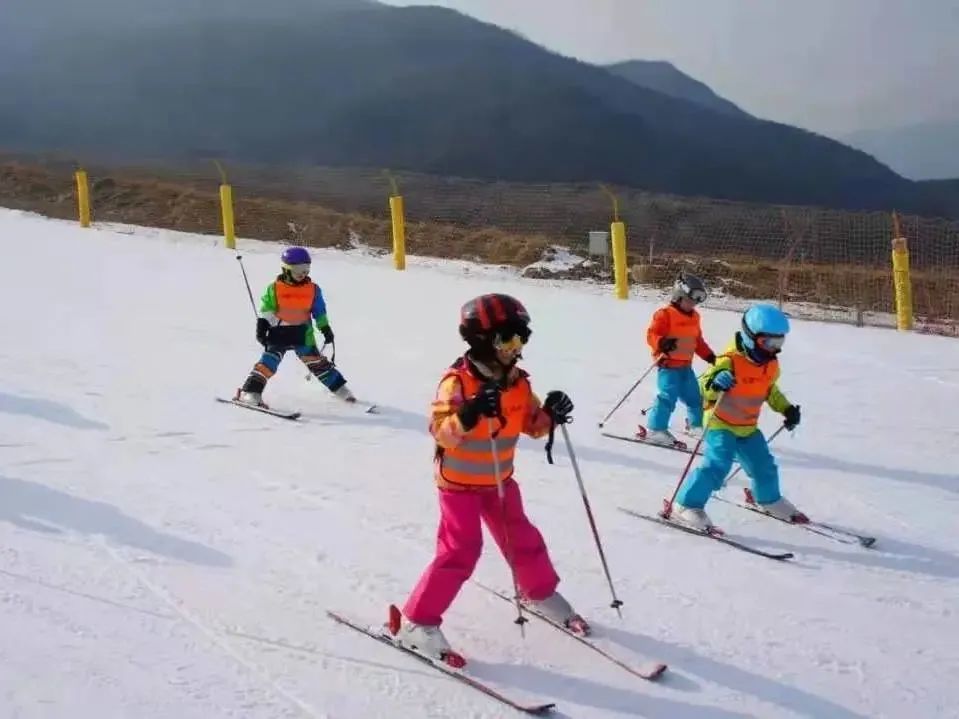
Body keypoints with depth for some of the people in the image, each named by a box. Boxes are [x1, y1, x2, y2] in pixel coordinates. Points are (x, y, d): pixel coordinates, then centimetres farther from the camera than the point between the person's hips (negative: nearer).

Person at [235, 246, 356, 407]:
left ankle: (340, 389, 18)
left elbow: (319, 311, 11)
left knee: (317, 362, 7)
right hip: (279, 333, -2)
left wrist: (326, 328, 7)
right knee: (268, 363, -14)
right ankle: (250, 393, -14)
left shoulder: (313, 289, 2)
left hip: (303, 334, 2)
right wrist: (262, 327, -8)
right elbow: (265, 310, 0)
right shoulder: (274, 288, -4)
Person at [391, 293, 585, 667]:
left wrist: (550, 414, -14)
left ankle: (541, 593, 43)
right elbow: (441, 431, -31)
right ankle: (416, 622, -2)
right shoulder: (458, 381, -23)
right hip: (459, 482, -6)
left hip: (499, 480, 6)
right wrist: (469, 414, -49)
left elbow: (532, 424, 7)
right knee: (459, 552, -12)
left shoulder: (518, 381, -2)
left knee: (523, 540, 16)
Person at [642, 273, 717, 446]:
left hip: (686, 365, 8)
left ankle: (696, 426, 35)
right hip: (668, 365, -8)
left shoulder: (694, 317, 13)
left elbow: (698, 341, 22)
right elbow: (652, 335, -17)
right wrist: (663, 344, -37)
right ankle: (655, 431, -10)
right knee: (668, 397, -16)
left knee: (694, 396, 16)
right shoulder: (664, 314, -12)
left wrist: (710, 356, 17)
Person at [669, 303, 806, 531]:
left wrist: (787, 409, 13)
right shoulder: (730, 361, -24)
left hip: (748, 427, 7)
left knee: (764, 465, 15)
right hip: (720, 423, -7)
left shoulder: (771, 365, 1)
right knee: (717, 464, -23)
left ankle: (768, 500, 44)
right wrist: (714, 383, -48)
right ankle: (687, 504, -14)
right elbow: (704, 387, -26)